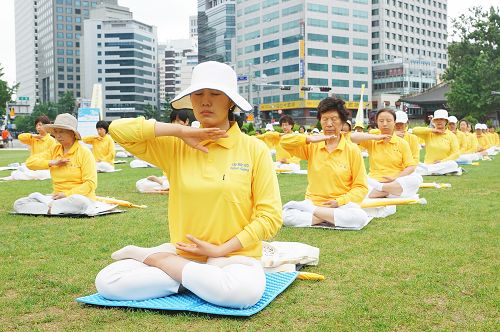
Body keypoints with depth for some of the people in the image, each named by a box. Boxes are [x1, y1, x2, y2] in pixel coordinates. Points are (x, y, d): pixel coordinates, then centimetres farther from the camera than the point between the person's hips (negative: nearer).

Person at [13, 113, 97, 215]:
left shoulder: (84, 153, -5)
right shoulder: (54, 150, 12)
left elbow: (90, 183, -12)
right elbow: (30, 162, 5)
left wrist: (67, 194, -18)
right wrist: (53, 163, -7)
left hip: (80, 197, -5)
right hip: (58, 198, 5)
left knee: (79, 202, -43)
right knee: (18, 204, -10)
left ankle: (50, 207, -20)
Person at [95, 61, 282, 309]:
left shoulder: (254, 149, -4)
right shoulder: (175, 146, 2)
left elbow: (270, 217, -5)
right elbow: (118, 129, -7)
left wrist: (221, 250, -11)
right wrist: (180, 131, -11)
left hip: (234, 256, 0)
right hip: (182, 254, 1)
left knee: (245, 291, -37)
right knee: (107, 282, -18)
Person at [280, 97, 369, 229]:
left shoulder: (352, 149, 0)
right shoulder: (312, 146, 6)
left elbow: (361, 187, 0)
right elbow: (284, 141, -6)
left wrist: (339, 201, -15)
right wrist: (310, 139, -17)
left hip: (342, 205, 0)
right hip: (313, 202, 0)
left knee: (360, 217, -34)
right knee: (286, 214, -27)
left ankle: (312, 212, -17)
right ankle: (329, 218, -17)